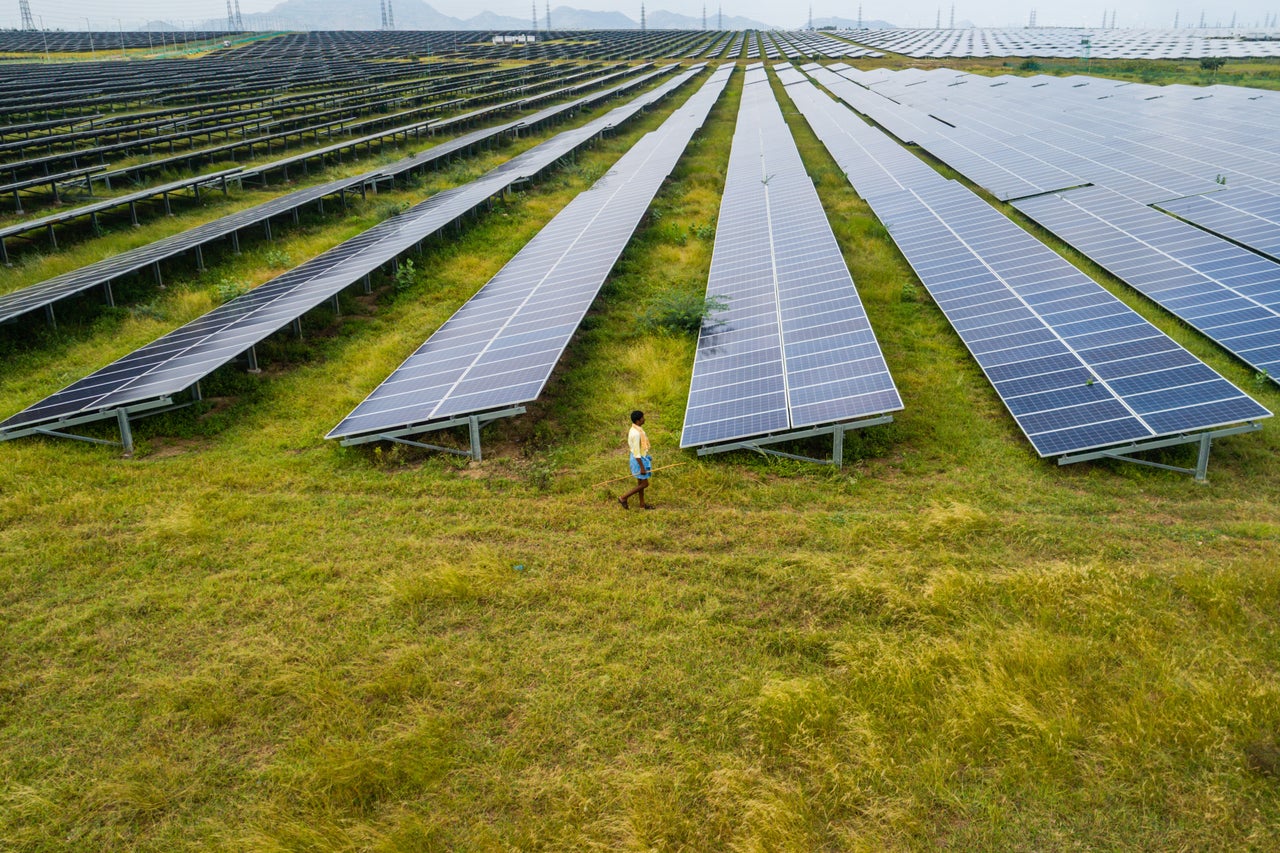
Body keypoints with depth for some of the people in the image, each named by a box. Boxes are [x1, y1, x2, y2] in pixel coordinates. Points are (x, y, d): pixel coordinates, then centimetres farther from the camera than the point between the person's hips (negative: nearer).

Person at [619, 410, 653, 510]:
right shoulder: (636, 433, -28)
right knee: (644, 484, 1)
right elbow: (636, 452, -25)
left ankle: (642, 504, 30)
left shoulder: (636, 429, 3)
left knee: (641, 482, 18)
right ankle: (623, 498, 7)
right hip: (638, 460, -10)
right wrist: (642, 467, -21)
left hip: (641, 458, 10)